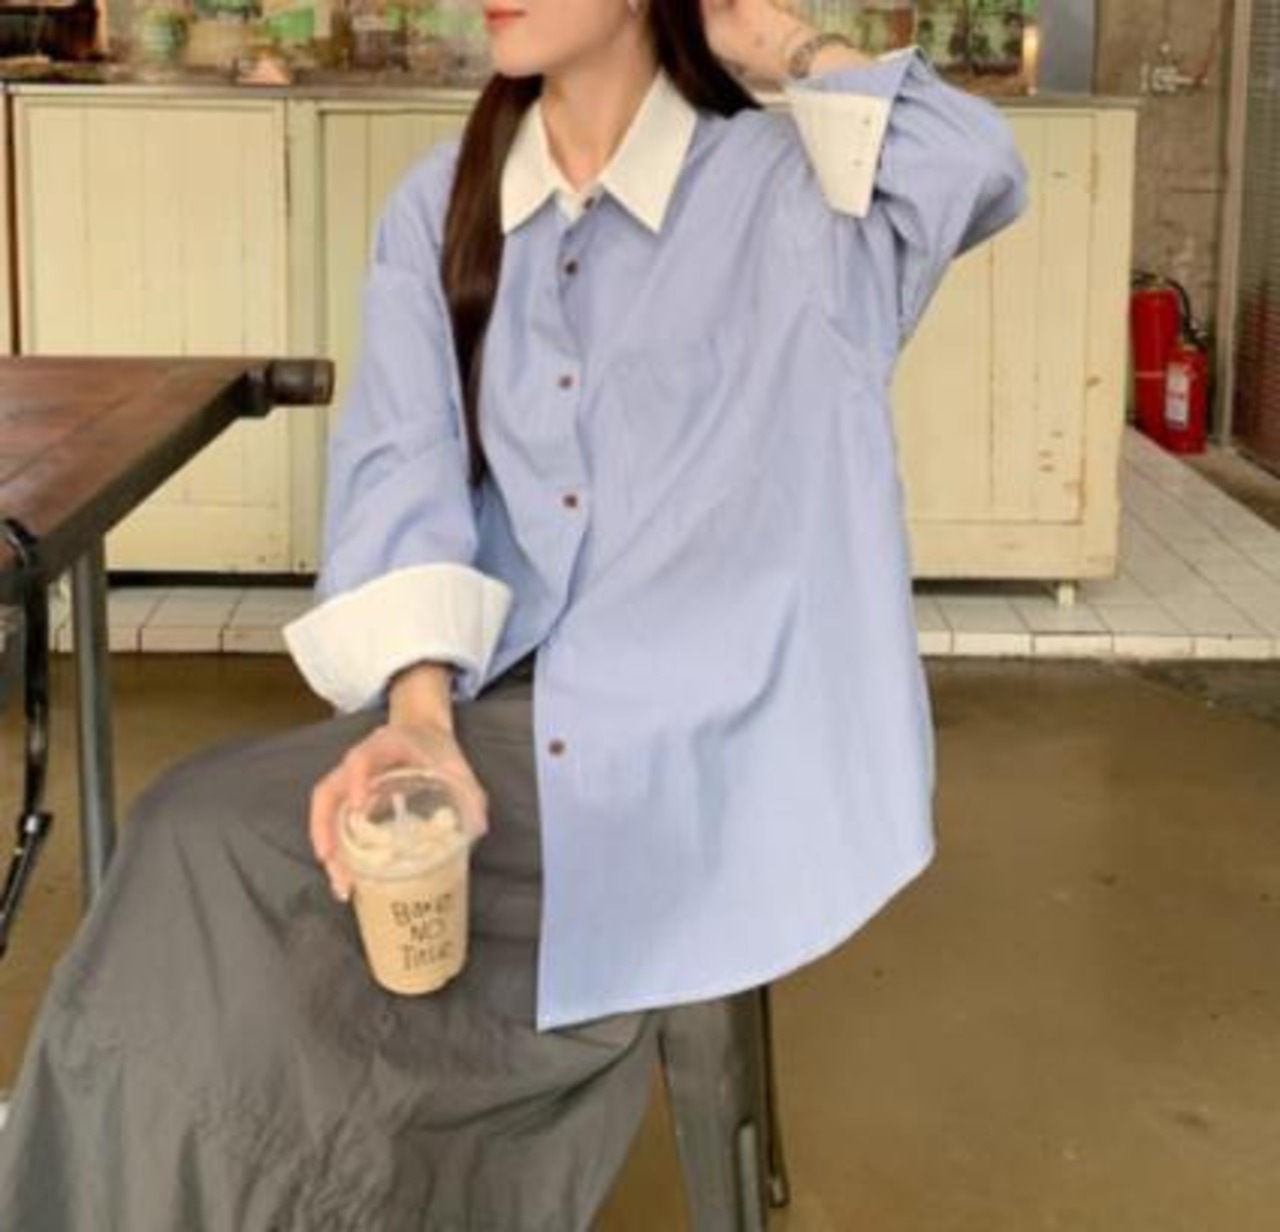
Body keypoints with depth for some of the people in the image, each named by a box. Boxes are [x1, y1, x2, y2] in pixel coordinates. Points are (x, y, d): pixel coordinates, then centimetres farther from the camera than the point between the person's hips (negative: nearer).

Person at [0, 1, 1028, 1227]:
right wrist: (418, 711, -20)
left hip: (695, 726, -4)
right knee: (202, 841, -20)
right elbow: (403, 468, -3)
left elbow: (978, 169, -22)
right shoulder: (437, 208, 9)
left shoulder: (783, 183, -1)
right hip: (506, 706, 4)